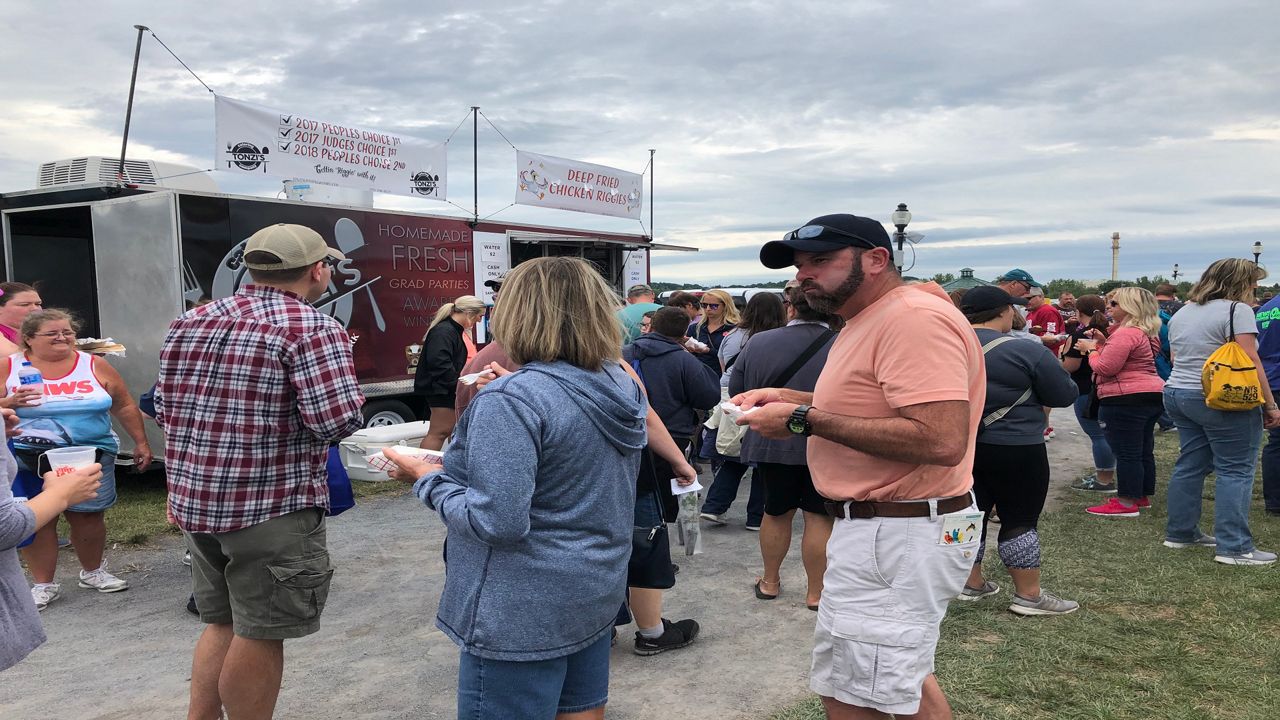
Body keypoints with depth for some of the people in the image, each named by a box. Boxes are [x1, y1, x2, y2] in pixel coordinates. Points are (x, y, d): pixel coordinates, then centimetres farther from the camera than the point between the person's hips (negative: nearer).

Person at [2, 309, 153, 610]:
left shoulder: (95, 366, 3)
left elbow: (125, 407, 8)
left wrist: (140, 442, 7)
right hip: (28, 460, -1)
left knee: (88, 516, 6)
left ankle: (92, 572, 26)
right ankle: (44, 584, 15)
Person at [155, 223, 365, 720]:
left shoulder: (190, 323, 8)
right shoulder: (312, 328, -14)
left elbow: (164, 410, 13)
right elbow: (339, 421, -21)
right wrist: (343, 395, -1)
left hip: (195, 500, 7)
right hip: (273, 508, -7)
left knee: (221, 622, 22)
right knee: (259, 634, 6)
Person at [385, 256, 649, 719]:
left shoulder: (512, 400, -23)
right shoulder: (623, 387, 2)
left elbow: (499, 522, -26)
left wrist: (428, 480, -11)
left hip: (526, 614, -8)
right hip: (598, 593, 8)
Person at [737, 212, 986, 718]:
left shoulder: (915, 318, -21)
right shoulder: (868, 321, 14)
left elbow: (941, 440, -30)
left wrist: (804, 419, -25)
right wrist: (789, 399, 8)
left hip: (900, 537, -11)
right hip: (875, 525, 11)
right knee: (902, 679, 24)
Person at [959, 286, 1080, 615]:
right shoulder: (1026, 351, -14)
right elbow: (1065, 395, -8)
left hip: (961, 446, 6)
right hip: (1014, 449, -6)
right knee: (1020, 518, 3)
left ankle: (972, 583, 24)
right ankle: (1029, 595, 10)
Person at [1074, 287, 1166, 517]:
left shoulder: (1126, 333, -17)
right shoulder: (1147, 332, 17)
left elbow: (1105, 368, -19)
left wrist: (1091, 349, -3)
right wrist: (1104, 343, 11)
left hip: (1126, 400, -11)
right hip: (1152, 396, 11)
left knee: (1126, 453, -6)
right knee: (1143, 451, 17)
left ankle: (1127, 503, -3)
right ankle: (1143, 496, 26)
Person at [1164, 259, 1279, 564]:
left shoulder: (1181, 313, 14)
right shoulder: (1236, 310, -10)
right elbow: (1250, 363, -15)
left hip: (1176, 393, 8)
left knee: (1190, 464, 13)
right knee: (1235, 471, -2)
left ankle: (1180, 532, 19)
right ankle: (1234, 547, -2)